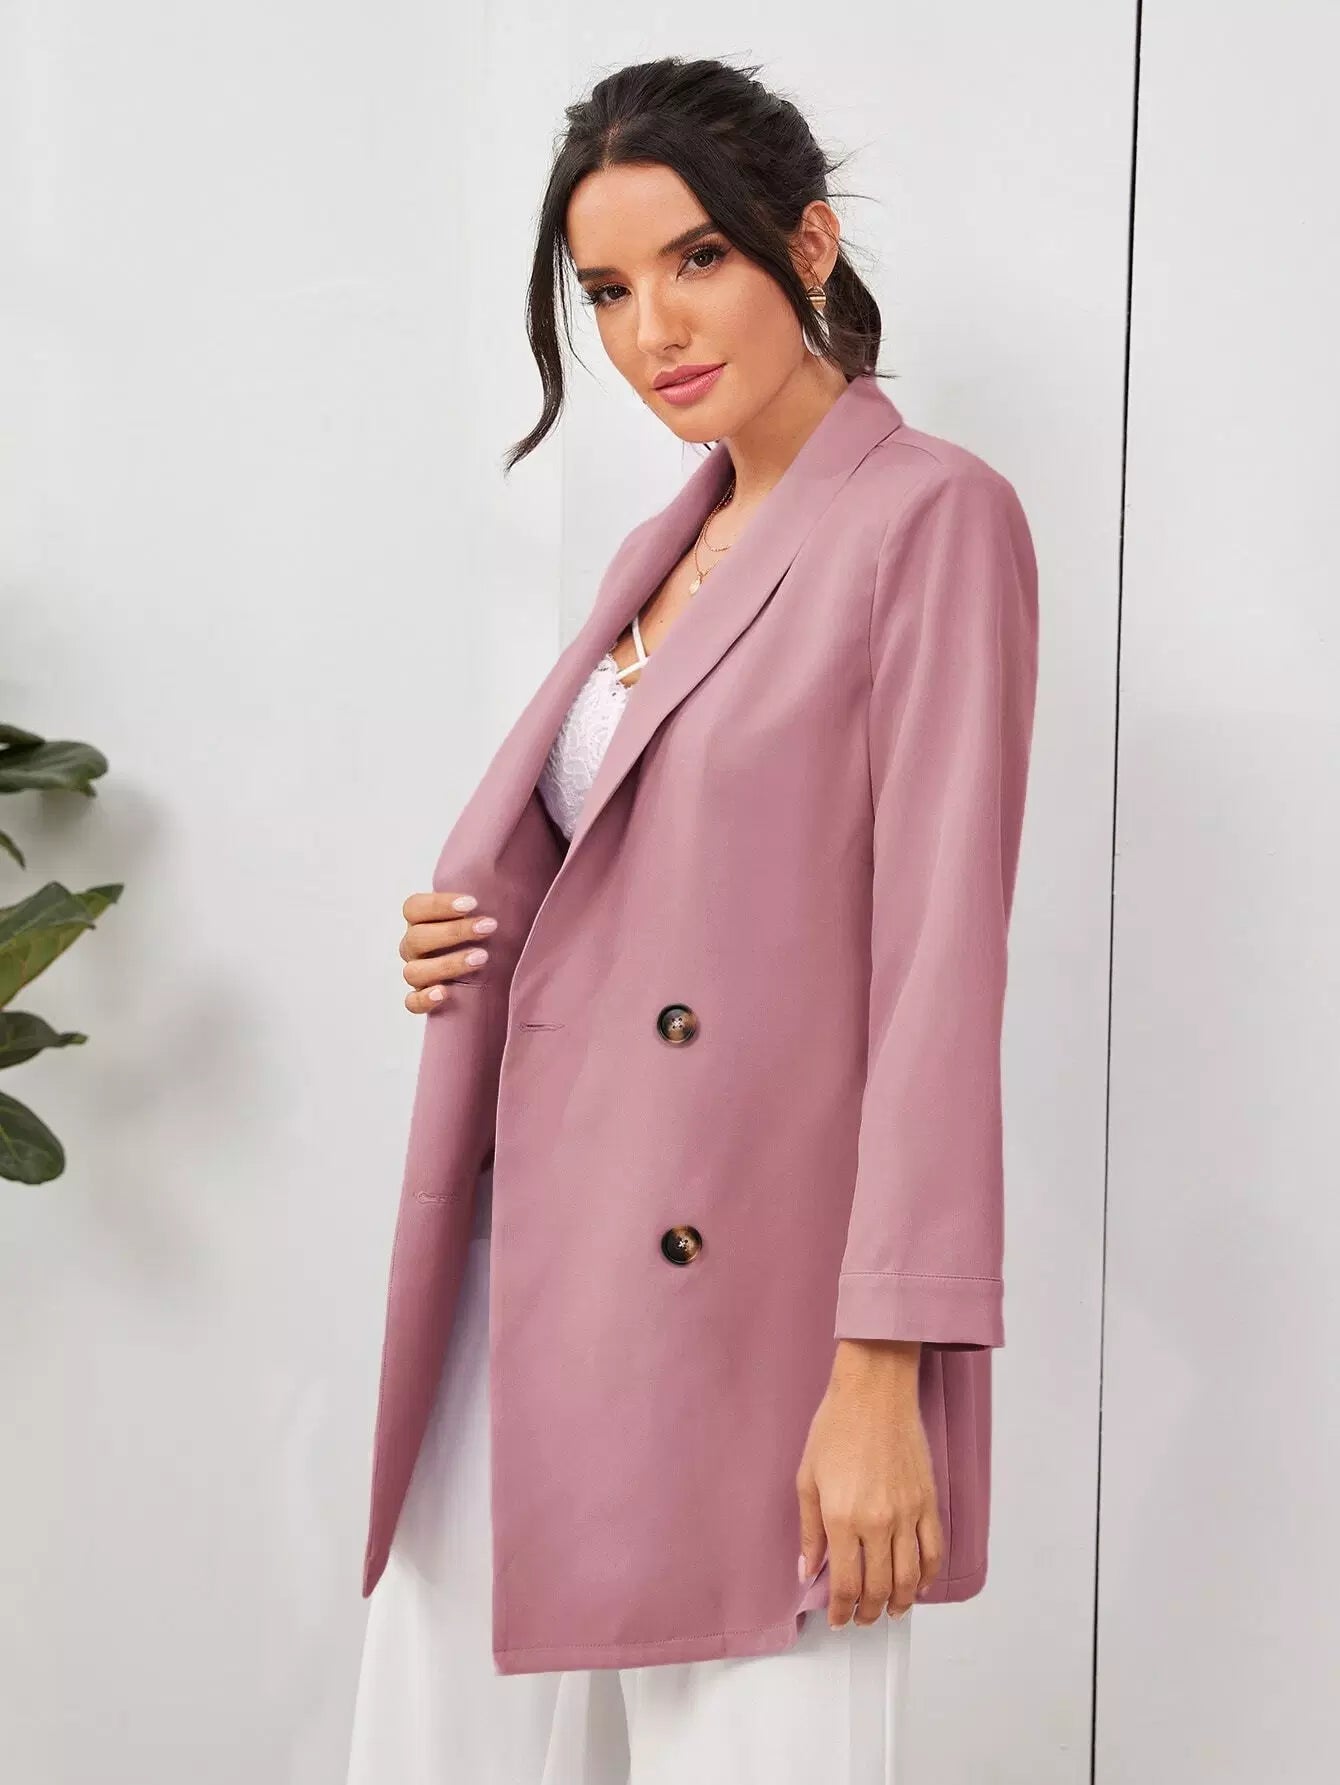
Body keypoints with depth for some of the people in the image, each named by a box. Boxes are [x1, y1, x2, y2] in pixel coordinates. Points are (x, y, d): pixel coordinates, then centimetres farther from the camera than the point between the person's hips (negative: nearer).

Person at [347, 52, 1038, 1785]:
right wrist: (479, 953, 3)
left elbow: (941, 958, -14)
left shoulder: (933, 515, -8)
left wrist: (884, 1377, -18)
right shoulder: (667, 549, 16)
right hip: (530, 1262, 8)